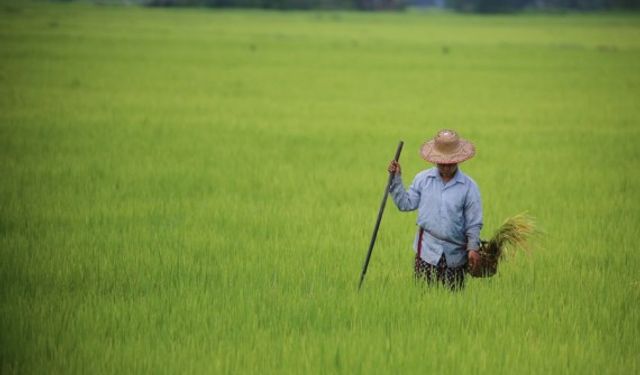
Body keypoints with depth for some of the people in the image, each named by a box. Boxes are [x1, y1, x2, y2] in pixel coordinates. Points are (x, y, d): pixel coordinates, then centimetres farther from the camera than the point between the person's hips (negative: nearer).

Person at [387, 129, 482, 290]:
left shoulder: (469, 186, 0)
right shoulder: (423, 179, 5)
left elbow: (473, 223, 1)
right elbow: (406, 204, 2)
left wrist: (473, 248, -8)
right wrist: (396, 179, -4)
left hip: (454, 253, -1)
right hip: (427, 249, 1)